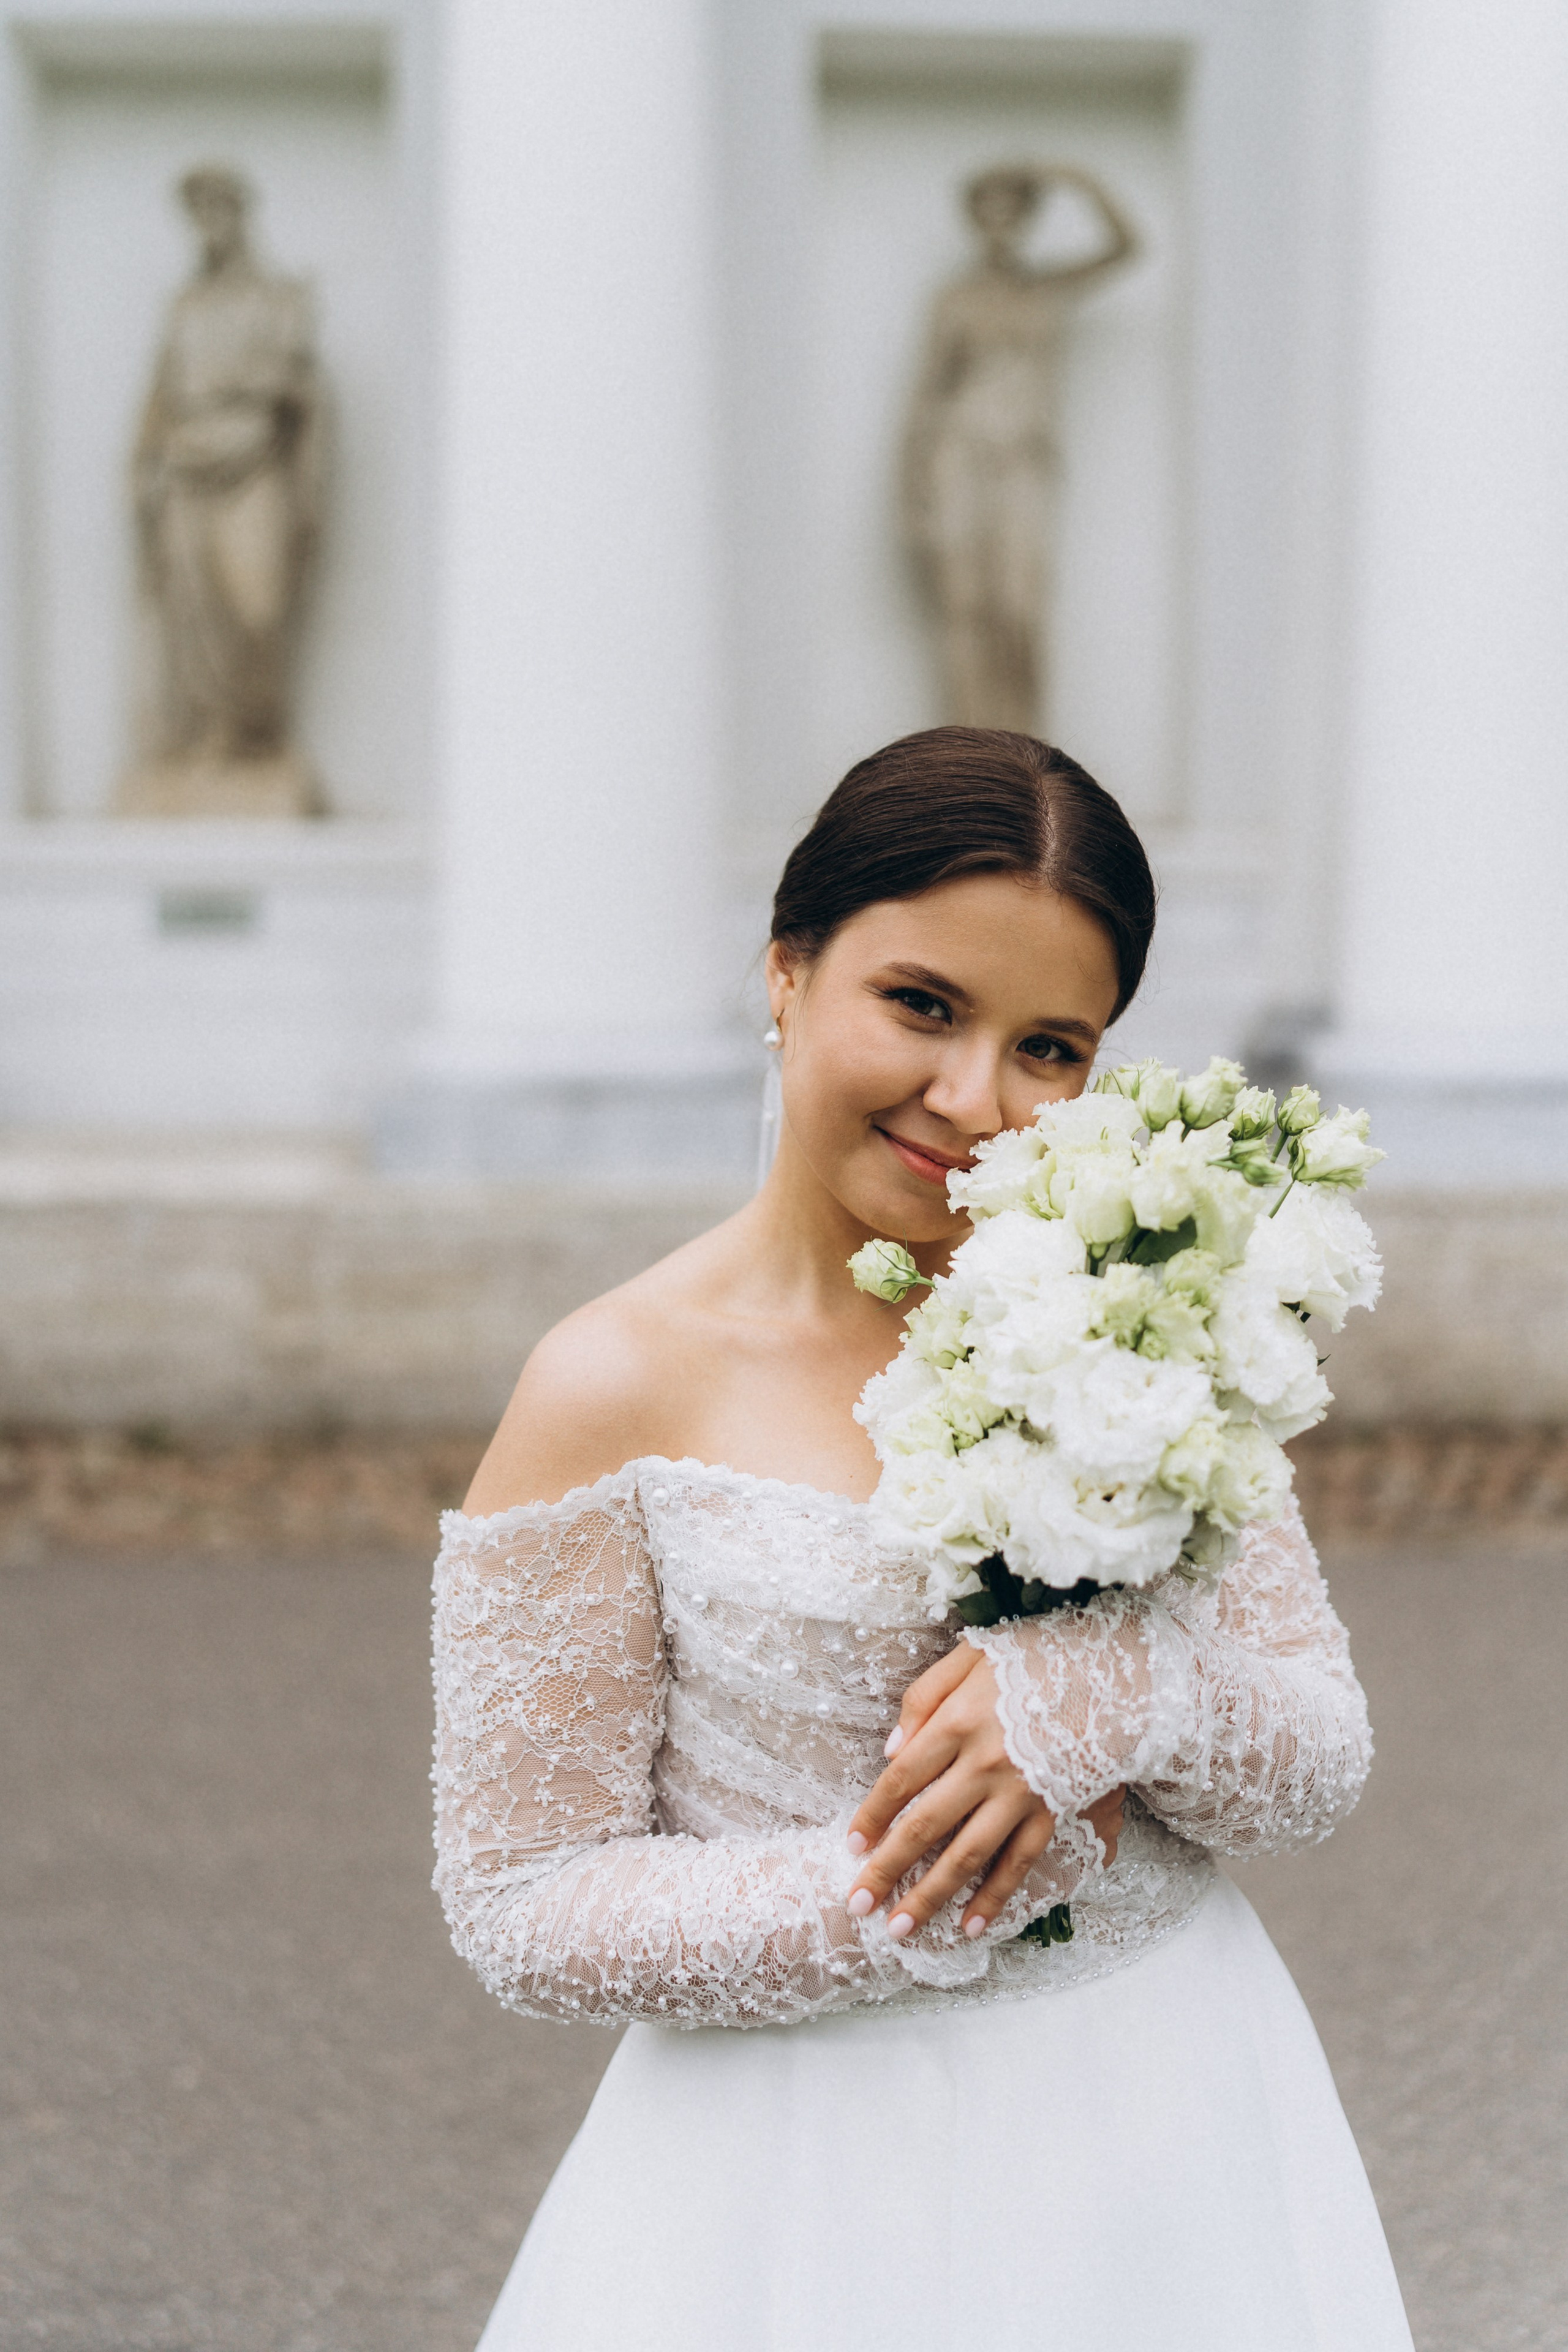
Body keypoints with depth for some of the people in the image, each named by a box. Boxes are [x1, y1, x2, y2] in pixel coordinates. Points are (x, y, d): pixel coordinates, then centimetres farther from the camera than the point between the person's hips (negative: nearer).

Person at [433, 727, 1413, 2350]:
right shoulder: (618, 1393, -14)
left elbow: (1319, 1767, -2)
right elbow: (525, 1914, -11)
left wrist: (1119, 1691, -21)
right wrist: (914, 1903, -18)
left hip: (1174, 2149, 4)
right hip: (820, 2183, -3)